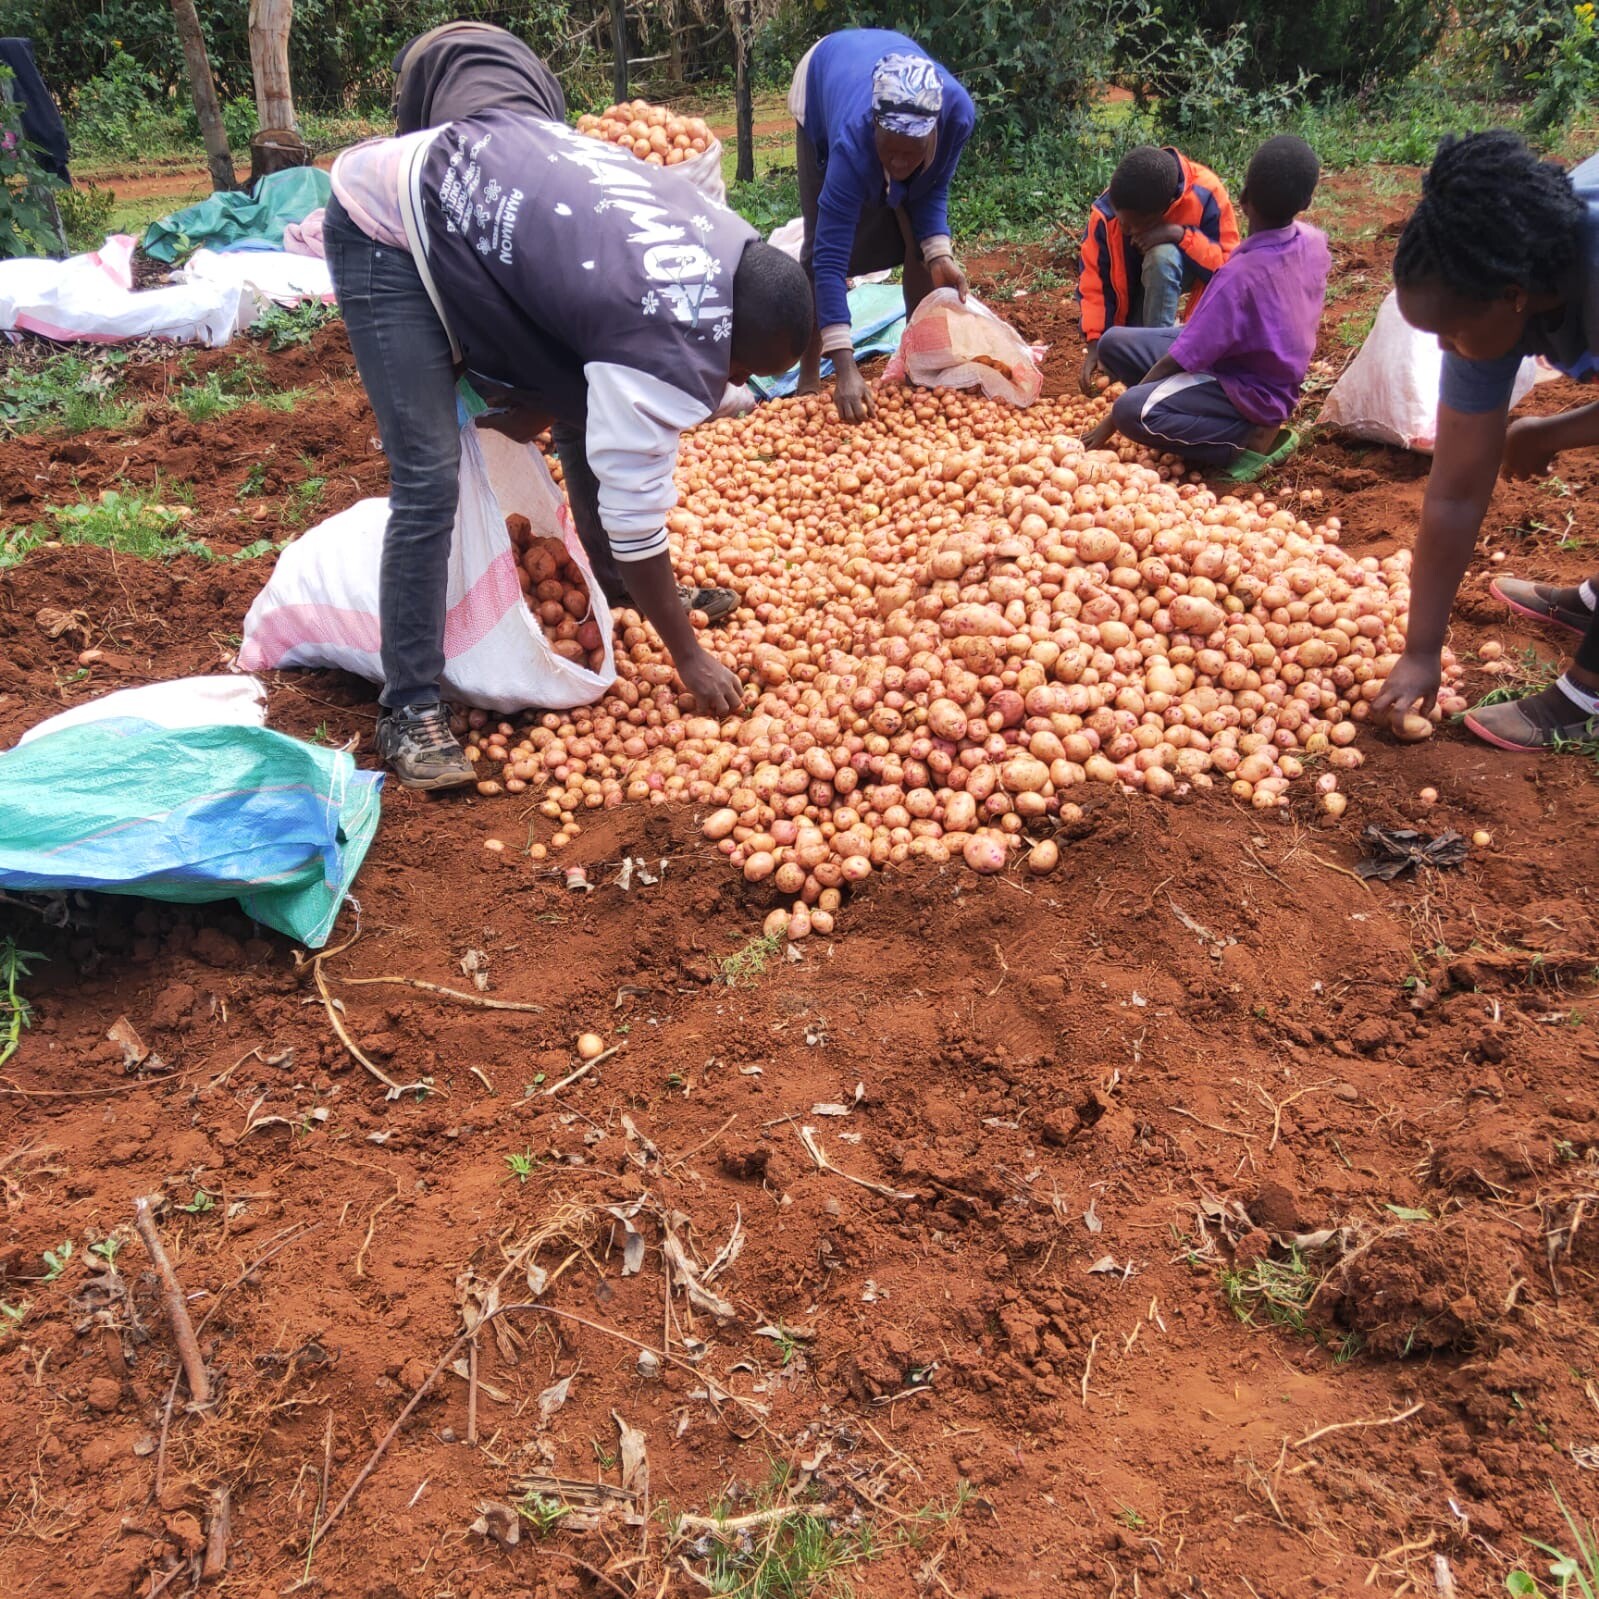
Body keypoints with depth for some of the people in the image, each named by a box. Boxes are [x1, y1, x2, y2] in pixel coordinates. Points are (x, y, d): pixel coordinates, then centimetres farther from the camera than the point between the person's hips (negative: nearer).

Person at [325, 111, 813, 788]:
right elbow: (633, 512, -24)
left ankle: (615, 583, 29)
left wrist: (539, 398, -3)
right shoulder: (672, 341, -30)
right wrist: (689, 656, -15)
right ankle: (409, 707, -9)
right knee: (429, 482, -17)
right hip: (387, 239, -9)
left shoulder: (728, 241, -4)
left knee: (592, 408, 10)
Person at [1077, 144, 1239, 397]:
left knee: (1161, 256, -38)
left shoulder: (1205, 193, -32)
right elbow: (1094, 280, -19)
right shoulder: (1105, 212, -28)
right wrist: (1094, 343, -27)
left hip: (1184, 270, -2)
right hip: (1133, 285, 2)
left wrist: (1181, 235, -39)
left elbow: (1229, 264, -26)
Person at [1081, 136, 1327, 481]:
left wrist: (1114, 419, -12)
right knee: (1114, 343, 5)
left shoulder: (1241, 273, -29)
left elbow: (1177, 360, -23)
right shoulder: (1314, 242, -7)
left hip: (1252, 392, -9)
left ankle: (1252, 439, -14)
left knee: (1131, 412, -31)